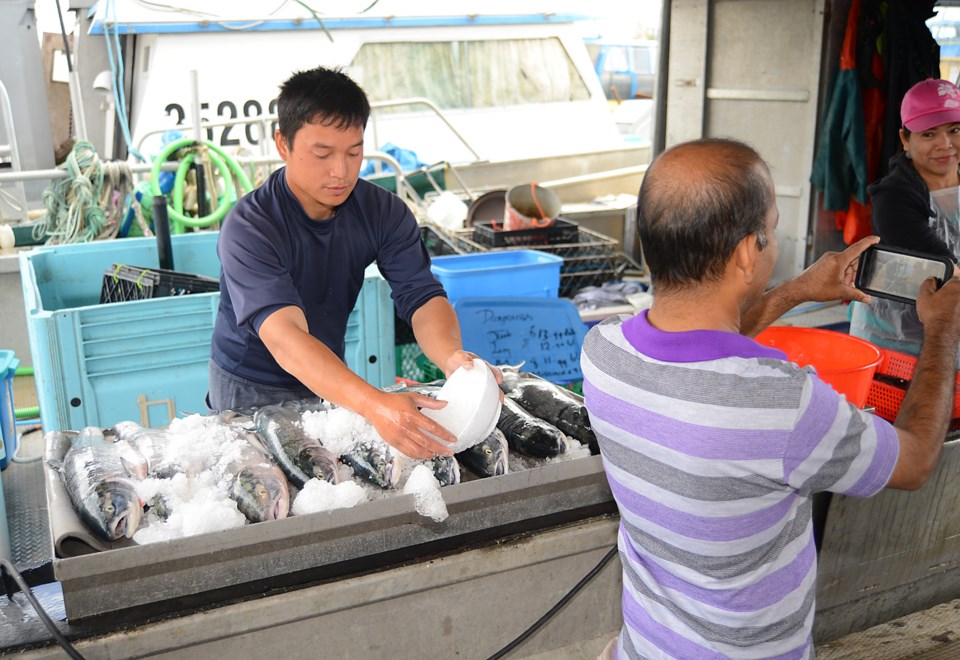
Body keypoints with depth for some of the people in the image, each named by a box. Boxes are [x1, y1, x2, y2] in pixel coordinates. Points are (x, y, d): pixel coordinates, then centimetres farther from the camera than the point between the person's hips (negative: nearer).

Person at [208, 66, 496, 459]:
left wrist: (452, 358, -42)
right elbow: (284, 338, -39)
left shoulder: (385, 213, -10)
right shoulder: (248, 228, -27)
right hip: (250, 393, -4)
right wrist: (374, 404, -55)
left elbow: (422, 295, -18)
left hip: (329, 385, 4)